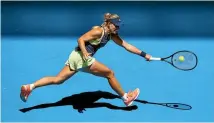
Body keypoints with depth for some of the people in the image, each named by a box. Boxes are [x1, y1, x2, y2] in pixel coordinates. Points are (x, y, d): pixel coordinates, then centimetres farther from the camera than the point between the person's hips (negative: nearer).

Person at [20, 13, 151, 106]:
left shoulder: (112, 35, 12)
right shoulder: (98, 31, -13)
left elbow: (127, 45, 12)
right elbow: (81, 40, -16)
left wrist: (144, 54, 10)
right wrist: (85, 54, -31)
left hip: (77, 56, 9)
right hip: (81, 56, -9)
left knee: (58, 79, 7)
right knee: (110, 73, 0)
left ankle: (30, 87, 0)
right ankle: (126, 98, 13)